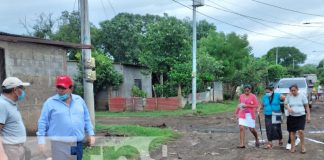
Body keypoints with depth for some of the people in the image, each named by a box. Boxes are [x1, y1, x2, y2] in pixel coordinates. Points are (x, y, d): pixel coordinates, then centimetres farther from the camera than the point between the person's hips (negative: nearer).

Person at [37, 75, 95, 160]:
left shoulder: (79, 100, 9)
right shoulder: (50, 102, -2)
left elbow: (86, 119, 15)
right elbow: (43, 122, -3)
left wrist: (91, 134, 12)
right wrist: (41, 140, -7)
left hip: (78, 143, 5)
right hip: (60, 143, -4)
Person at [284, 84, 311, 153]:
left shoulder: (302, 96, -3)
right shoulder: (288, 96, 0)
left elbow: (307, 106, 2)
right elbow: (285, 104, 8)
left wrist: (308, 116, -2)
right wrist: (288, 108, -15)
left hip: (301, 116, -2)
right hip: (291, 117, 2)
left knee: (301, 131, -15)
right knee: (292, 132, 5)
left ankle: (303, 146, 1)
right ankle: (293, 147, 19)